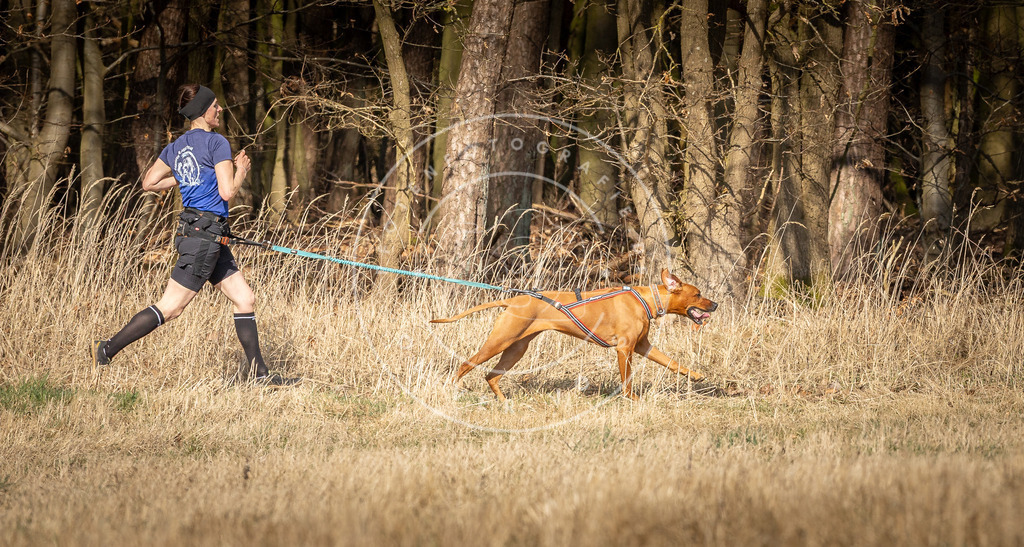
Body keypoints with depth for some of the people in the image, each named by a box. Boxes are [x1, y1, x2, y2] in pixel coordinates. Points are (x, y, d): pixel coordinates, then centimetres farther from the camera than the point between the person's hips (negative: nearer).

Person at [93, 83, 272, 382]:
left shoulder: (176, 147, 12)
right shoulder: (217, 142, -11)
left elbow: (149, 182, 13)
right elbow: (227, 191, -16)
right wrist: (241, 170, 2)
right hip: (206, 232, -9)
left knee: (245, 299, 11)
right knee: (169, 307, -6)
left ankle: (256, 371, 12)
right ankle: (108, 349, -4)